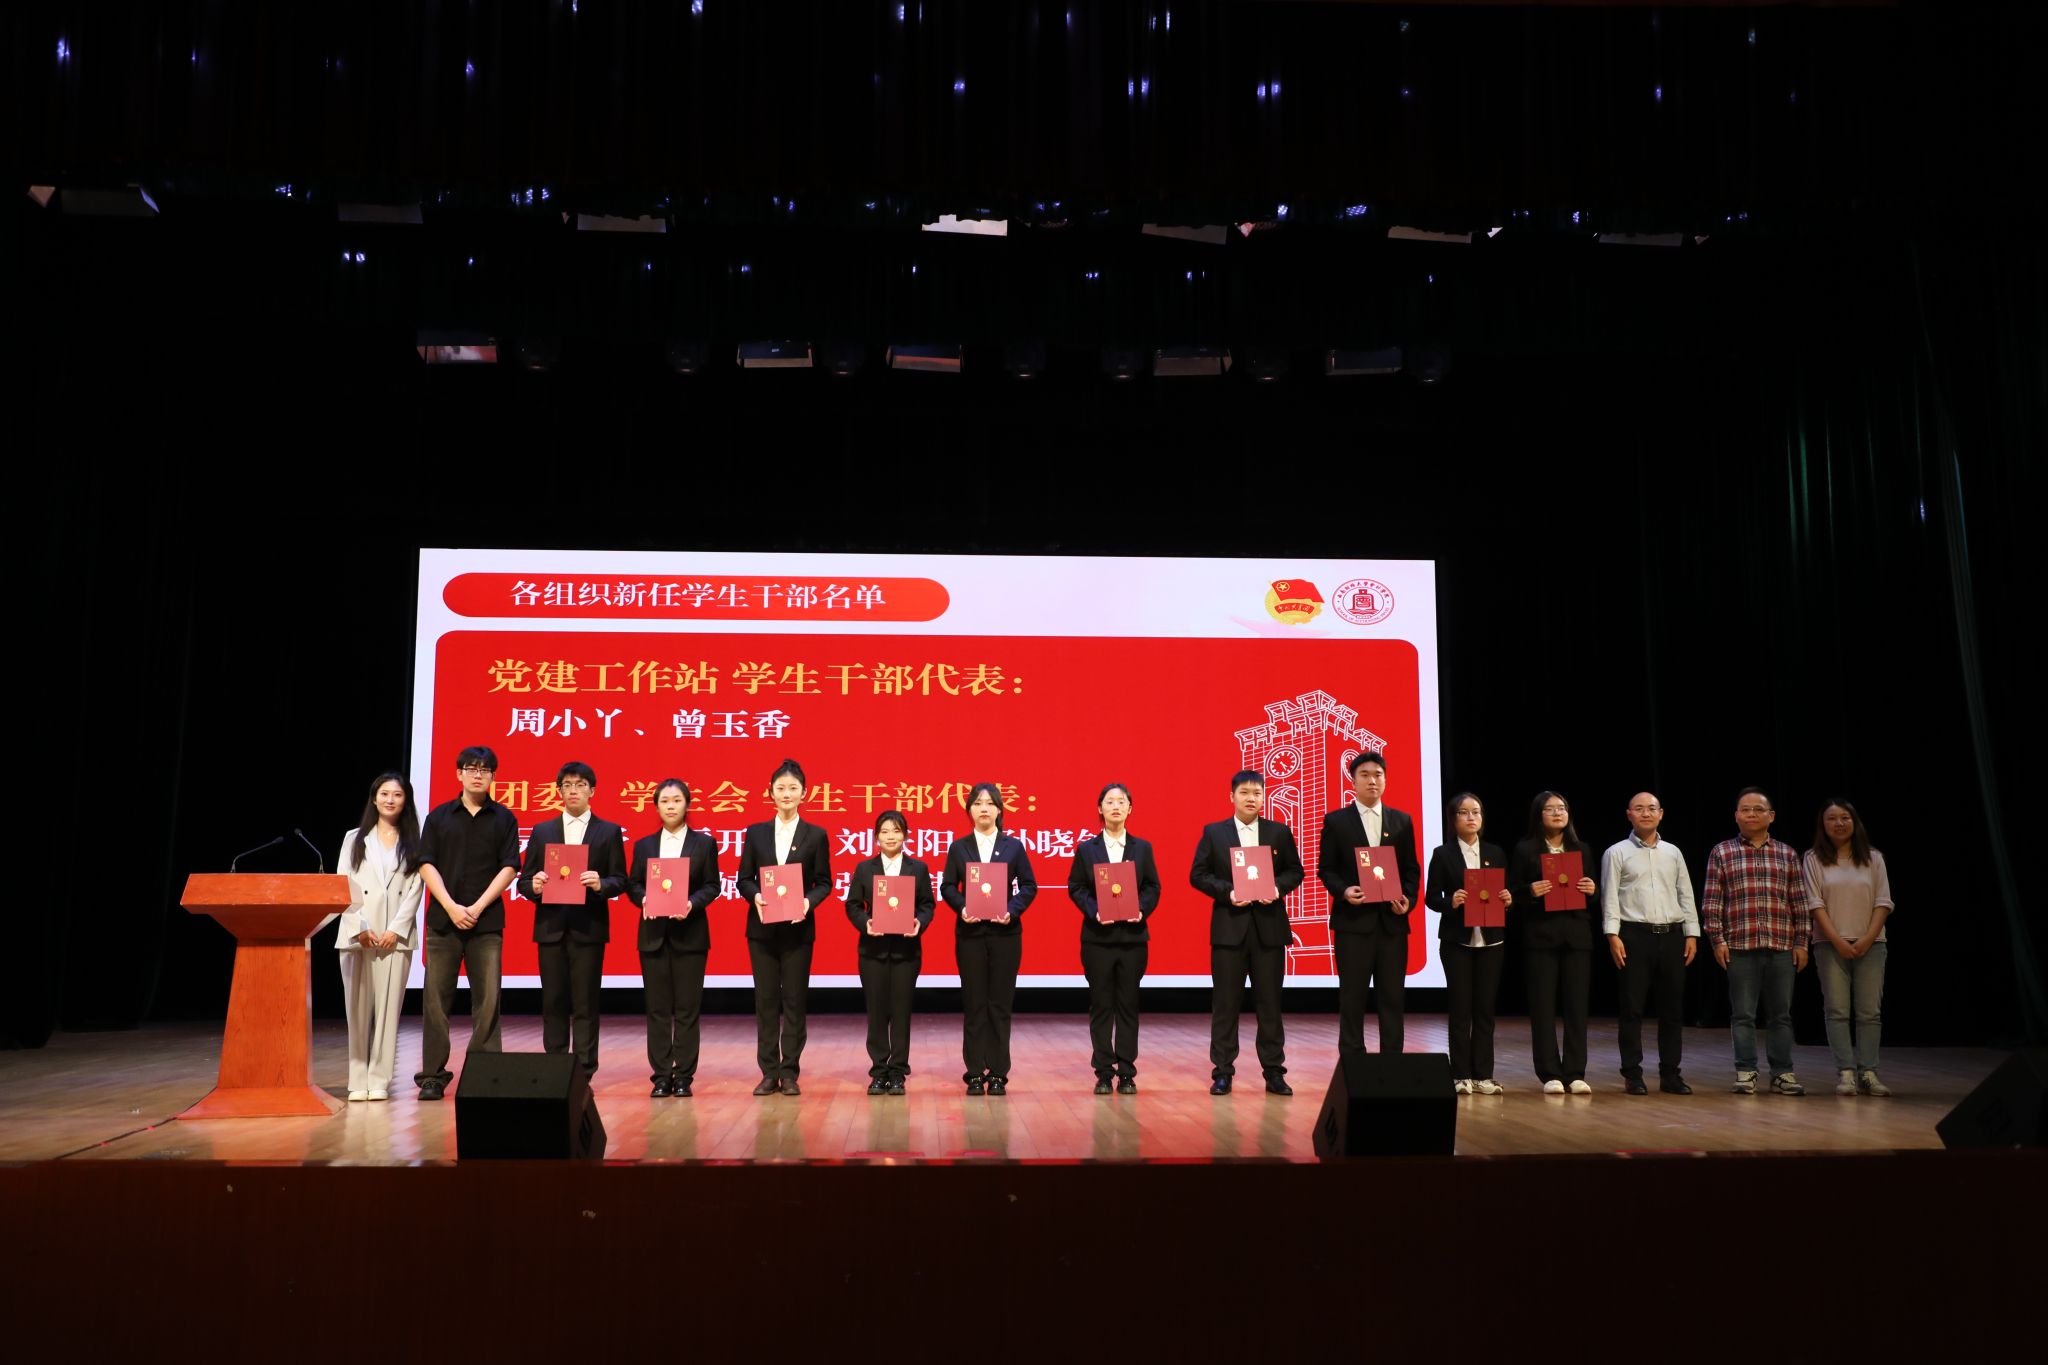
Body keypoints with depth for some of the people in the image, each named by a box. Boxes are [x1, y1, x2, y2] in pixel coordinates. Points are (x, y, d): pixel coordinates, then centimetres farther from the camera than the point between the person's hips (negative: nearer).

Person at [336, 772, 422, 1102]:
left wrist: (396, 930, -9)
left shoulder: (412, 843, 10)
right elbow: (343, 886, 4)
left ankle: (380, 1080, 0)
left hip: (396, 936, -1)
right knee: (358, 1007, -1)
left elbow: (414, 889, 3)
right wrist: (360, 928, -8)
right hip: (356, 935, 1)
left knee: (388, 1007, -3)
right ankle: (358, 1080, 3)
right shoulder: (354, 839, 12)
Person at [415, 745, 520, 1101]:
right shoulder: (439, 817, 9)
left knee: (487, 997, -2)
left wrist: (477, 907, -9)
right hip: (443, 920, 1)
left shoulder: (503, 819, 7)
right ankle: (433, 1075, 9)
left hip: (487, 922, -1)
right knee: (436, 997, 2)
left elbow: (509, 868, 1)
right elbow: (427, 865, 3)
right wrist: (452, 906, -9)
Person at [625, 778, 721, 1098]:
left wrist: (692, 903, -17)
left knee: (687, 1008, 0)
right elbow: (632, 884, 7)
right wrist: (643, 900, -14)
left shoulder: (704, 843, 4)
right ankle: (661, 1076, 9)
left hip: (689, 934, -2)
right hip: (653, 934, 2)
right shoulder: (643, 845, 10)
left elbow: (712, 886, 0)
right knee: (657, 1008, 4)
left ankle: (683, 1076, 7)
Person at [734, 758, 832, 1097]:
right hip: (762, 928, 1)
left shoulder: (816, 836, 3)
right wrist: (756, 896, -15)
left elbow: (824, 882, 3)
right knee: (766, 1000, 4)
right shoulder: (756, 833, 6)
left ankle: (790, 1072, 9)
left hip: (798, 928, -1)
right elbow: (743, 879, 5)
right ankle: (769, 1072, 11)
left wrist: (808, 901, -16)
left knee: (794, 1000, 2)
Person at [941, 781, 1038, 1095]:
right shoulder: (959, 847, 6)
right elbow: (947, 886, 5)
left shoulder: (1014, 846, 4)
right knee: (973, 1004, 3)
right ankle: (975, 1074, 9)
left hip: (1005, 932, 0)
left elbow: (1029, 886, 4)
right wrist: (961, 907, -13)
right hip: (970, 933, 0)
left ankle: (998, 1074, 10)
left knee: (1000, 1003, 2)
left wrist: (1013, 910, -11)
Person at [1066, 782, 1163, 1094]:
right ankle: (1103, 1073, 9)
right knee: (1101, 1006, 2)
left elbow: (1153, 887, 5)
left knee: (1128, 1005, 4)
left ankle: (1126, 1073, 9)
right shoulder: (1086, 849, 4)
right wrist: (1094, 911, -15)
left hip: (1133, 936, 1)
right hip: (1098, 937, -1)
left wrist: (1142, 909, -13)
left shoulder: (1142, 848, 8)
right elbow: (1076, 888, 1)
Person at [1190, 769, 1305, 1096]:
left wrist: (1279, 887, -11)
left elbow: (1295, 871, 8)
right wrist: (1227, 892, -13)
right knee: (1225, 1003, 3)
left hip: (1269, 927, 1)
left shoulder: (1280, 832, 7)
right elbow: (1198, 875, 1)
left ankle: (1274, 1071, 13)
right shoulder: (1213, 833, 3)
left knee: (1270, 1002, 6)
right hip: (1229, 928, -1)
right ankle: (1222, 1071, 9)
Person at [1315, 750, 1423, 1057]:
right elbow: (1326, 868, 3)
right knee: (1352, 998, 1)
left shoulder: (1402, 821, 10)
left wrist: (1408, 899, -7)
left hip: (1392, 920, 2)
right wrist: (1343, 891, -15)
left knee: (1393, 997, 5)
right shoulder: (1336, 820, 3)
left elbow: (1411, 869, 10)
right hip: (1353, 920, -2)